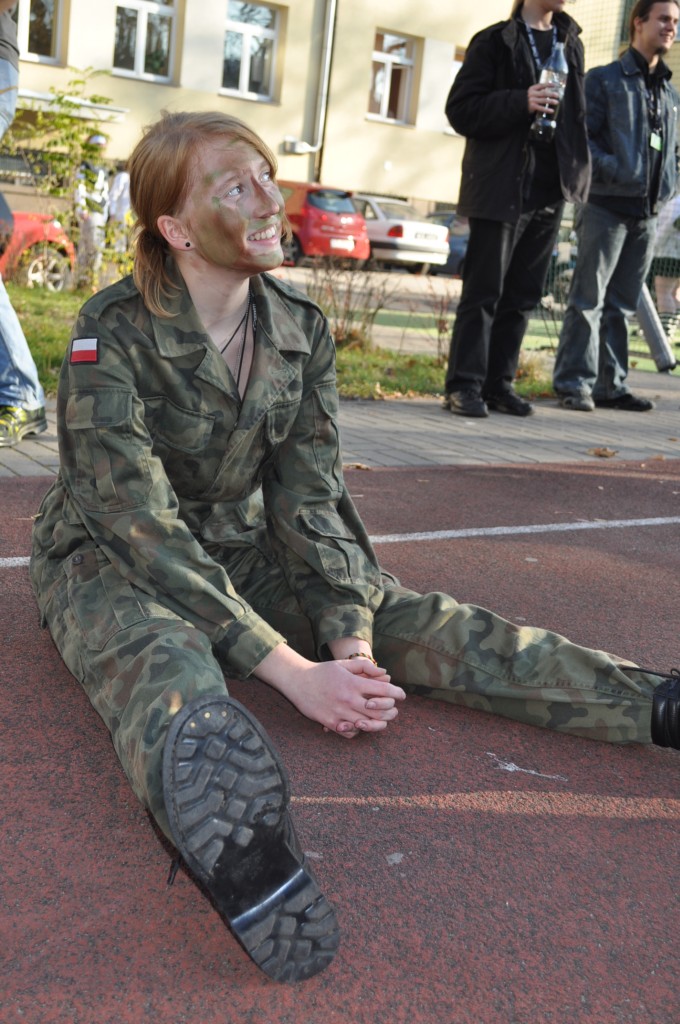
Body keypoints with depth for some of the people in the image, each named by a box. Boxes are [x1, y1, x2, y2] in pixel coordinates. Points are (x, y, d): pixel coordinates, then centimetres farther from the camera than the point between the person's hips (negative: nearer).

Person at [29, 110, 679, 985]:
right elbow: (142, 523, -26)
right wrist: (291, 673, -32)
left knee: (416, 622, -17)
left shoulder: (300, 329, -4)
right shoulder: (113, 334, -20)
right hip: (111, 560, -4)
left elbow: (310, 497, -6)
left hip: (240, 549, 5)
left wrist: (351, 644, -22)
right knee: (161, 656, -39)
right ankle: (226, 836, -71)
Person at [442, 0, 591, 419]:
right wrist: (520, 103, -20)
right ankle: (465, 385, 1)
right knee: (484, 291, -4)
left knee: (523, 295, 7)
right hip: (502, 189, -6)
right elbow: (460, 109, -7)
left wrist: (578, 170, 11)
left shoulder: (572, 44, 16)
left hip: (550, 191, 6)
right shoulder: (496, 41, -1)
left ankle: (499, 383, 14)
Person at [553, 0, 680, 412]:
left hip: (647, 214, 6)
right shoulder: (604, 79, 1)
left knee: (622, 304, 8)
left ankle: (612, 384, 12)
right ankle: (575, 382, -3)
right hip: (607, 206, -6)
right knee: (588, 299, -6)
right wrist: (614, 171, -18)